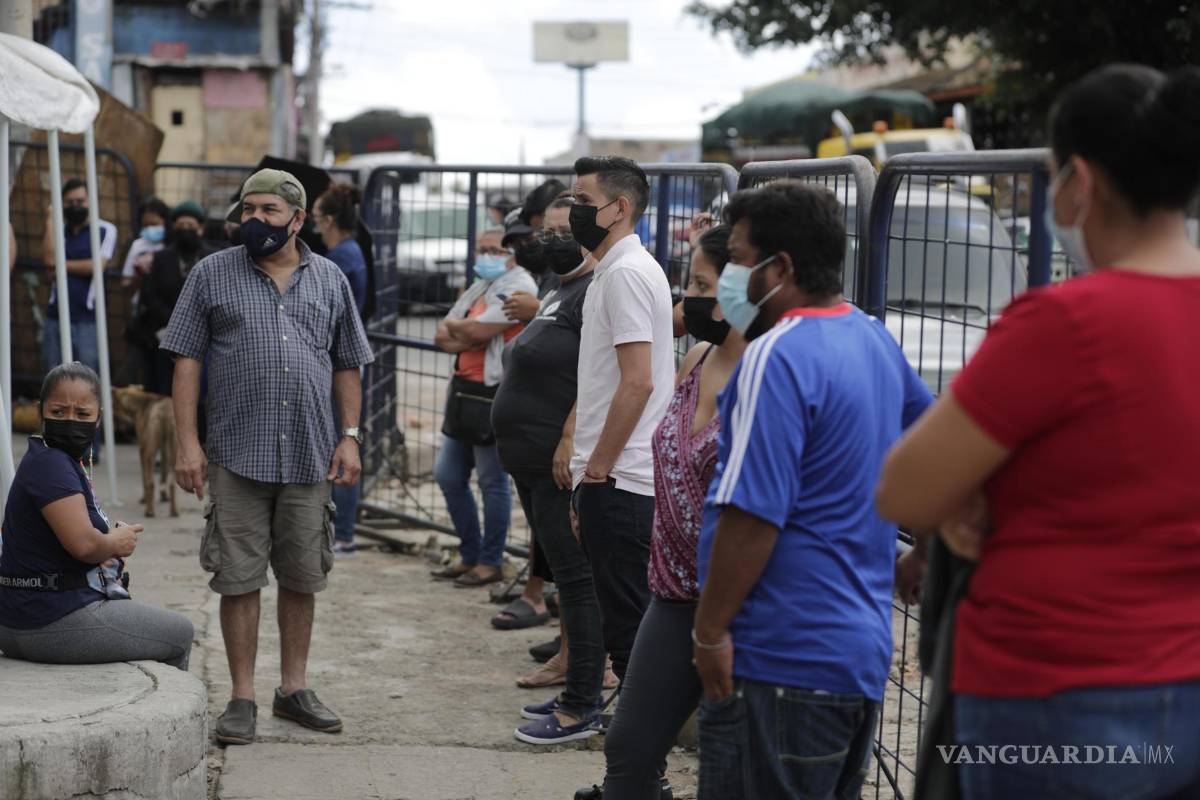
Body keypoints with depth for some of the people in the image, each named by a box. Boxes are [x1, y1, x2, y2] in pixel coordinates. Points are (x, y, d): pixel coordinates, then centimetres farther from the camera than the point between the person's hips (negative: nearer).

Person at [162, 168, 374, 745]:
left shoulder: (329, 279, 9)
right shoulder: (212, 274, 3)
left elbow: (346, 365, 14)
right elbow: (186, 360, 1)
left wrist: (350, 437, 4)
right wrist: (187, 442, -7)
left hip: (309, 457, 2)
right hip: (238, 454, -2)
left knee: (302, 578, 9)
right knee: (239, 579, 0)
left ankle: (294, 688, 22)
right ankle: (242, 698, 9)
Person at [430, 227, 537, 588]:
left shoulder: (518, 287, -11)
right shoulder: (478, 288, 18)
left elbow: (478, 330, -21)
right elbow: (442, 337, 11)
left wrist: (455, 326, -1)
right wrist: (469, 338, -9)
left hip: (493, 396, -10)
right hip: (464, 393, 10)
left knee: (493, 483, -1)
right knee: (449, 477, 13)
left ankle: (490, 562, 9)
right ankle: (470, 555, 25)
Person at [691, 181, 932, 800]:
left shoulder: (777, 358, -18)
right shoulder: (875, 339, 10)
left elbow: (751, 515, -23)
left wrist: (710, 630, -16)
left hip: (784, 662, -9)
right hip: (862, 649, 10)